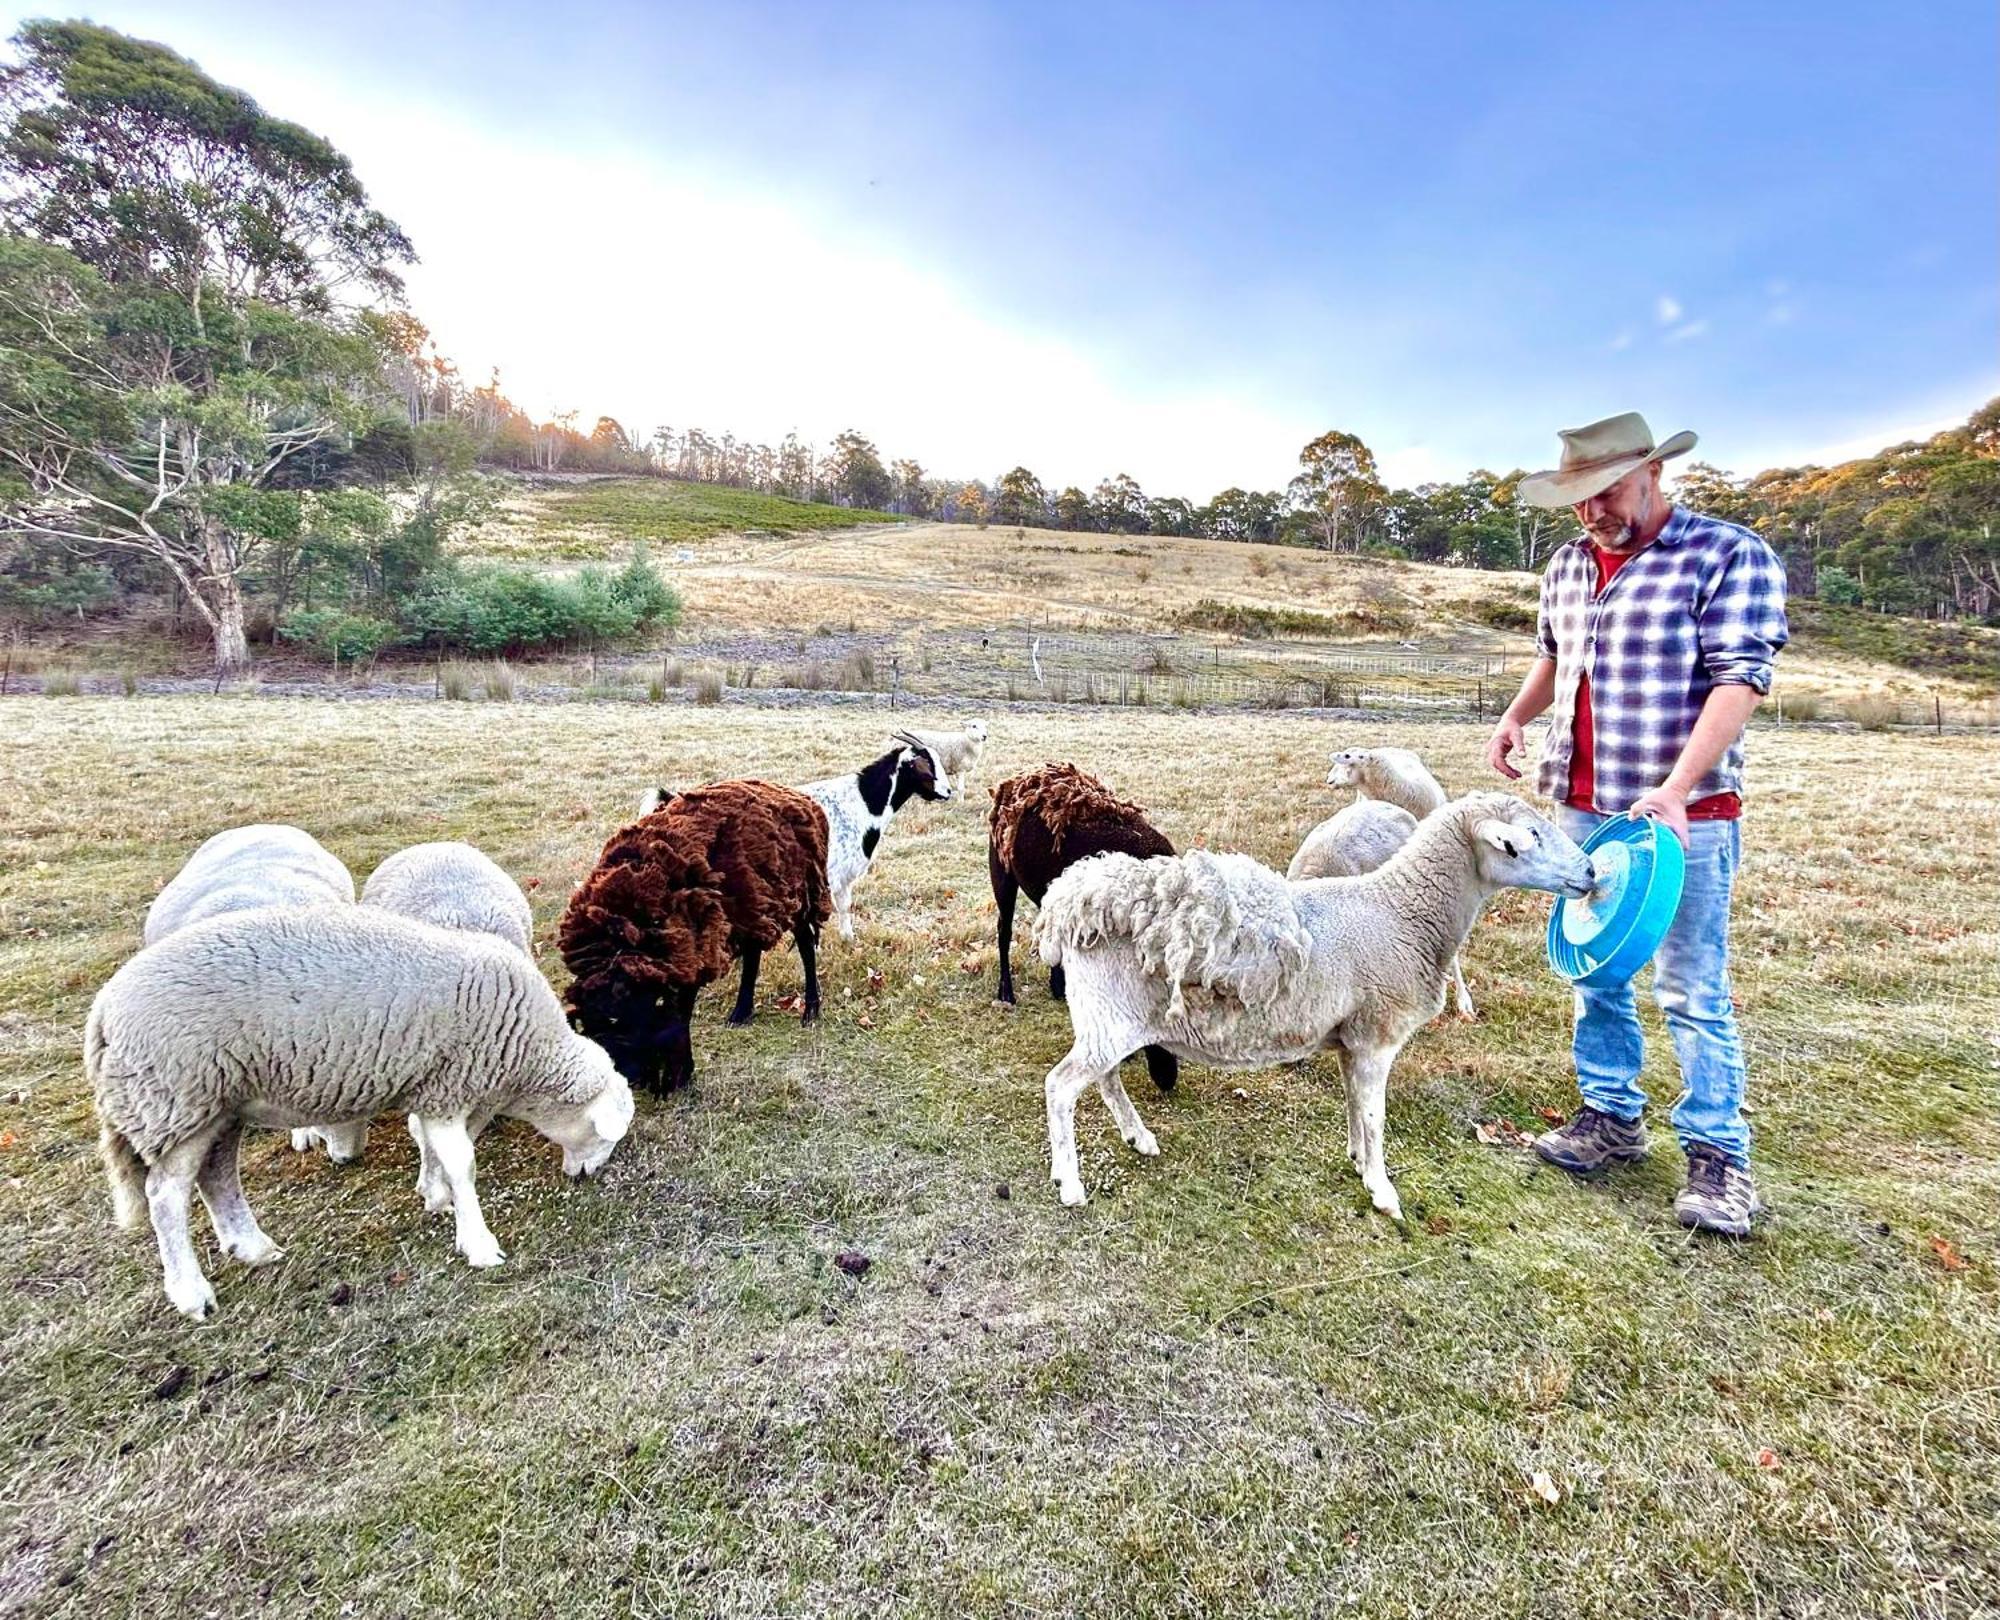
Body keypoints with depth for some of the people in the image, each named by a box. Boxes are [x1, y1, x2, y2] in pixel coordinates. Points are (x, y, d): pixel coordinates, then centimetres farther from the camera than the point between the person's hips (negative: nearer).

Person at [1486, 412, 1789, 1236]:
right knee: (1595, 975, 13)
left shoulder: (1730, 556, -8)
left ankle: (1717, 1154, 15)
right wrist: (1516, 716, 9)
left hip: (1684, 815, -6)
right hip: (1581, 810, 6)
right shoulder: (1566, 566, 11)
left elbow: (1740, 679, -16)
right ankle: (1611, 1116, 27)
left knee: (1692, 992, 0)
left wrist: (1675, 792, -27)